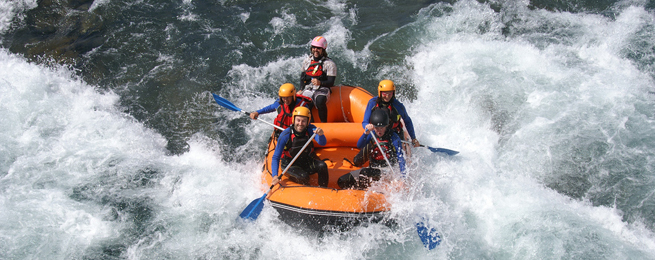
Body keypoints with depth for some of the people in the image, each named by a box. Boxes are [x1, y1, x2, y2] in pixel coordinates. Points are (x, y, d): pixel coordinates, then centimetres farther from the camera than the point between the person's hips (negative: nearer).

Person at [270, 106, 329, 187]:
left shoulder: (311, 129, -14)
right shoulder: (285, 135, -21)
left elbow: (322, 143, -28)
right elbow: (276, 157, -19)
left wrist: (320, 135, -52)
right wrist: (275, 175, -32)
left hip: (307, 162, 4)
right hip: (290, 165, -4)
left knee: (322, 165, -23)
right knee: (304, 177, -31)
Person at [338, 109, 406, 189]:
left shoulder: (393, 137, -9)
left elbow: (400, 158, -12)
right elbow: (359, 146, -11)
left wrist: (403, 177, -22)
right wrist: (366, 132, -27)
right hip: (372, 170, 6)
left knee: (364, 173, -35)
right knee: (342, 181, -6)